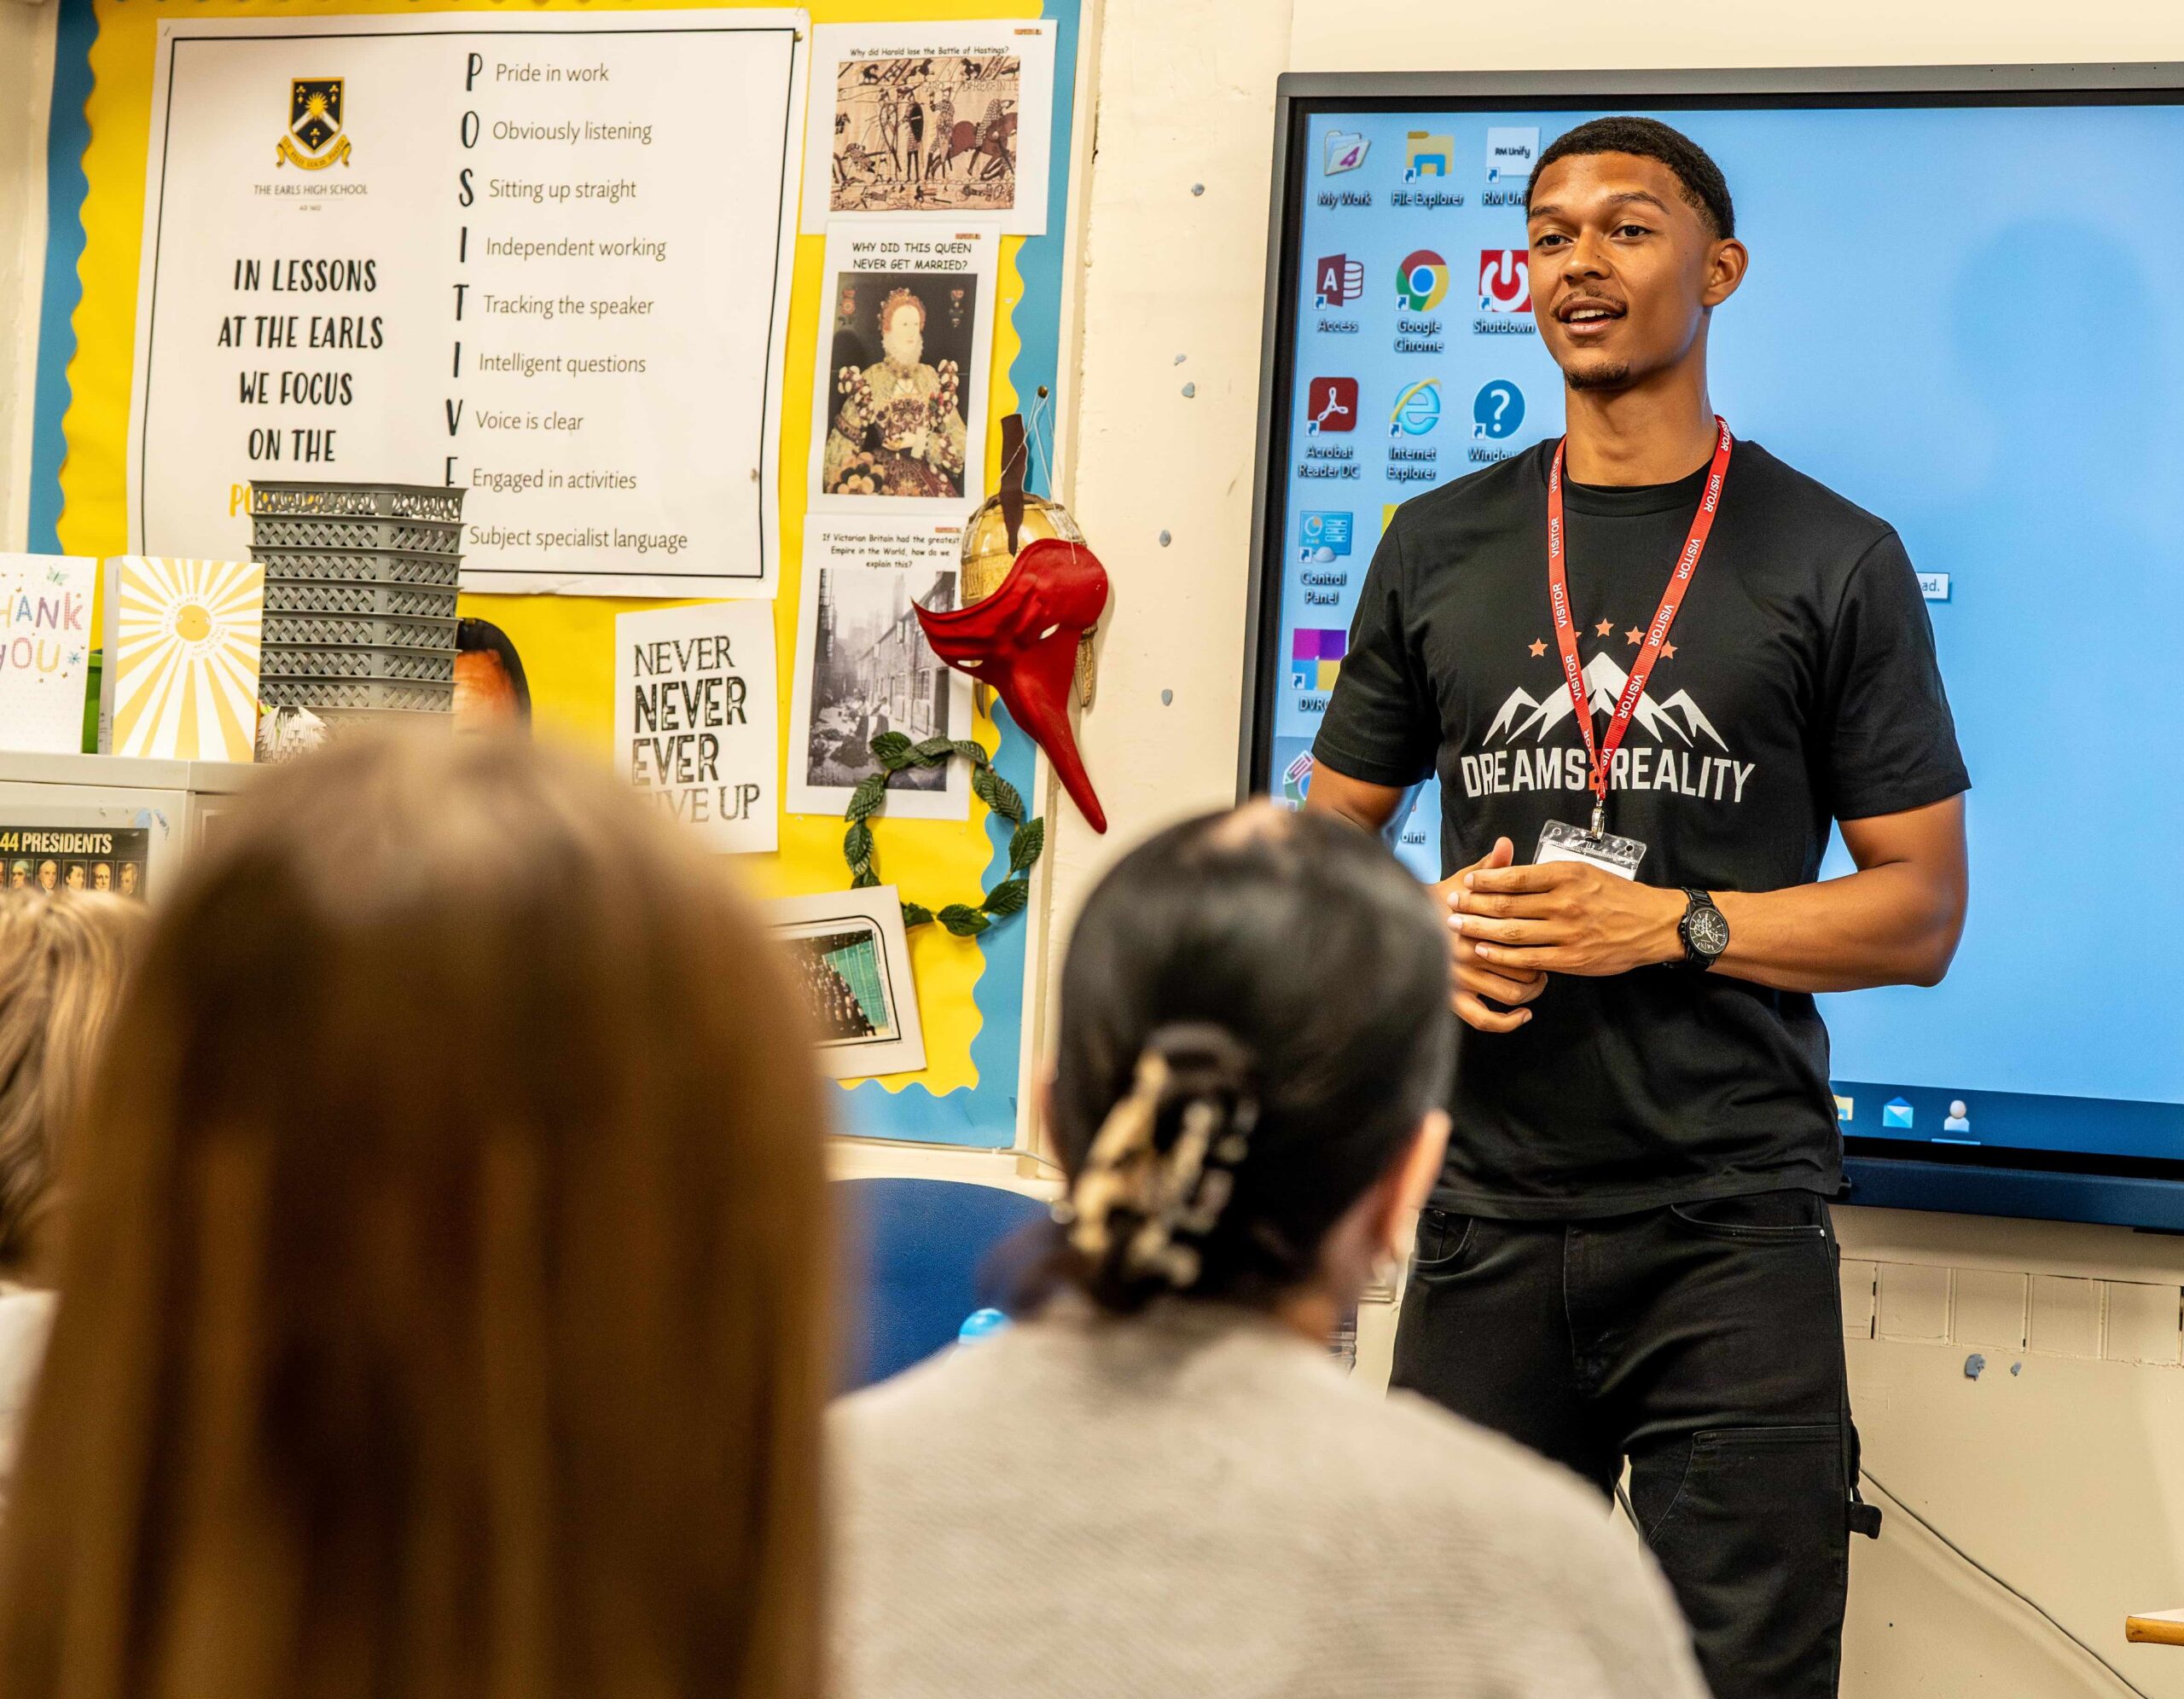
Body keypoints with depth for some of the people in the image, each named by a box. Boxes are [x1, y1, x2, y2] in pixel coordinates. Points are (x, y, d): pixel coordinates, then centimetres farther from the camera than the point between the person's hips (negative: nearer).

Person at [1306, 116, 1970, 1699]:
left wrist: (1667, 922, -14)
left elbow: (1921, 910, 0)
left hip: (1733, 1228, -3)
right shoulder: (1440, 548, 11)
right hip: (1487, 1220, 3)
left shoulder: (1835, 561, 2)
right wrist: (1425, 931, -6)